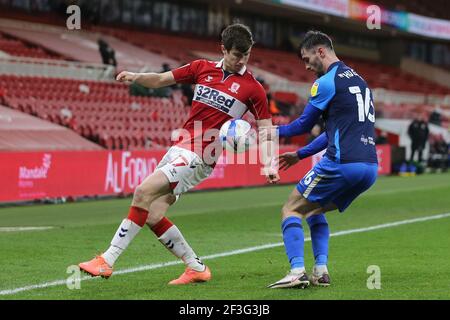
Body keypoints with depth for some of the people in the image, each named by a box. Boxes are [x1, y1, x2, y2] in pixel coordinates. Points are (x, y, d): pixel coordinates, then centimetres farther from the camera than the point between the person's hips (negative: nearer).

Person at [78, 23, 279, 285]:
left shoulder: (252, 88, -1)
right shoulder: (202, 68, 10)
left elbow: (266, 129, 4)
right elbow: (161, 80, 15)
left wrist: (269, 164, -9)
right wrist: (135, 77, -5)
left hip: (200, 157, -6)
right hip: (180, 148, 6)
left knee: (144, 192, -19)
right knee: (152, 216, -1)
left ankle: (108, 260, -15)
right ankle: (197, 268, 11)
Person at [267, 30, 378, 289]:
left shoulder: (327, 82, -5)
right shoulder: (358, 80, 22)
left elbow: (304, 125, 4)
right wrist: (300, 154, 30)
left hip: (341, 165, -8)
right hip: (370, 168, 8)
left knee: (291, 211, 4)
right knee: (315, 211, 24)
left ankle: (297, 272, -13)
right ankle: (321, 270, 9)